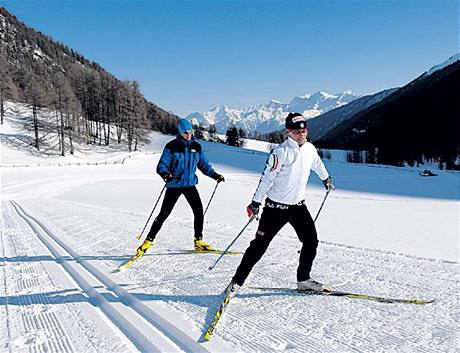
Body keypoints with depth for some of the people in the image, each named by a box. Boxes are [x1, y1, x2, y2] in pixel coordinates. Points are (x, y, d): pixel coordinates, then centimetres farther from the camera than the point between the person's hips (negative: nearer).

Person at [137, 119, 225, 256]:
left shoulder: (196, 147, 5)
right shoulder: (171, 147, -8)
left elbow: (204, 164, 13)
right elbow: (162, 165, -10)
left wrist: (215, 175, 3)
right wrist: (165, 174, -32)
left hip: (190, 184, 4)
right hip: (174, 185, -4)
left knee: (199, 211, -4)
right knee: (164, 214, 0)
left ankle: (198, 241, 12)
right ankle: (148, 240, 14)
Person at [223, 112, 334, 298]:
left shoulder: (310, 149, 4)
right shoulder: (281, 152, -17)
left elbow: (317, 163, 26)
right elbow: (267, 177, -17)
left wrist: (326, 178, 42)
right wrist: (256, 202, -18)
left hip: (299, 205, 6)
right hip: (276, 207, -6)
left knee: (311, 241, 7)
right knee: (260, 245, -4)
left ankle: (303, 279, 26)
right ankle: (236, 282, 7)